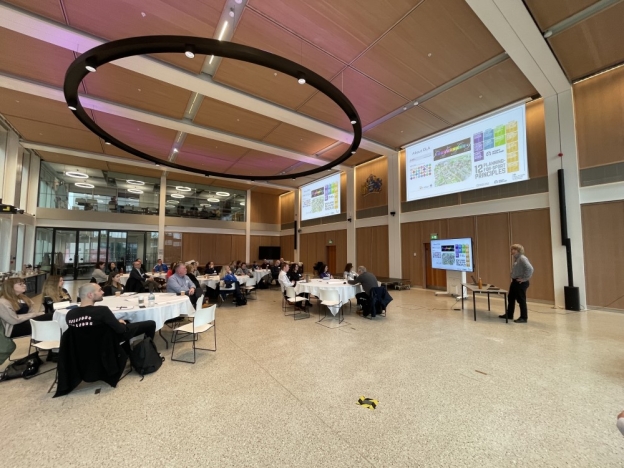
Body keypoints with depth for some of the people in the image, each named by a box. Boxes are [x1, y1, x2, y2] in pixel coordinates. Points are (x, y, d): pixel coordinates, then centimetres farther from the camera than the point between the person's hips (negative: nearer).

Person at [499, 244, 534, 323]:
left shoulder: (522, 258, -16)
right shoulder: (516, 259, 13)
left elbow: (530, 269, -27)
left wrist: (524, 278, -21)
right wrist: (513, 279, 14)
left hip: (521, 283, -10)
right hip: (514, 282, 10)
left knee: (521, 300, 0)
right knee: (510, 298, 16)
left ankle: (524, 318, 12)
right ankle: (509, 315, 27)